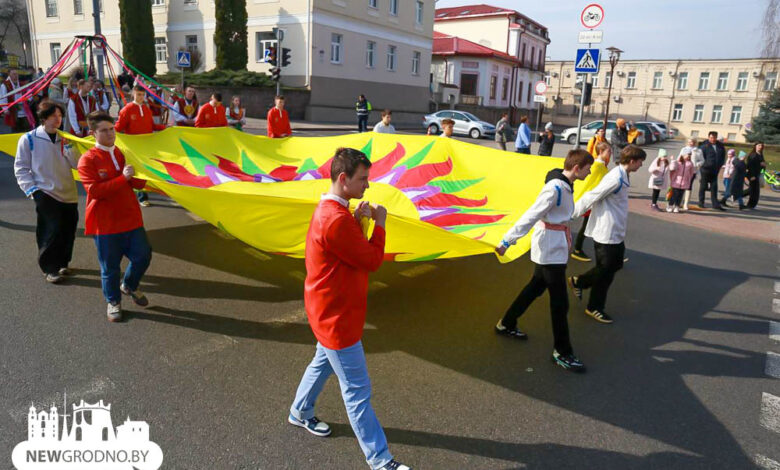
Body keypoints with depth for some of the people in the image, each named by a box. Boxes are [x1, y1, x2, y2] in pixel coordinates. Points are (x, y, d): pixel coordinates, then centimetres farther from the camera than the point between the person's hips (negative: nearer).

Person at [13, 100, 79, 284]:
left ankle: (61, 263, 26)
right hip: (45, 194, -5)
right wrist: (32, 190, -9)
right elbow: (21, 168, 1)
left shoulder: (65, 139, 11)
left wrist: (68, 147, -12)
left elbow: (77, 164, 2)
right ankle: (49, 268, 1)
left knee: (68, 230, 8)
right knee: (52, 230, -12)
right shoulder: (29, 139, -2)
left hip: (68, 194, 5)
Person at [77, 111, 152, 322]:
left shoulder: (125, 153, 9)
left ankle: (129, 286, 33)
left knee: (143, 255, 5)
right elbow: (94, 190, -18)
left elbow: (140, 184, 11)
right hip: (105, 224, -4)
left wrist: (136, 175, -11)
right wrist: (123, 178, -25)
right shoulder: (88, 160, -7)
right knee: (110, 266, 7)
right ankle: (113, 301, 28)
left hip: (131, 218, 4)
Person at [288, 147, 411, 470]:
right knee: (358, 391, 1)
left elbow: (354, 248, 11)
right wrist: (379, 223, -10)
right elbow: (372, 261, -22)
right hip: (337, 316, -10)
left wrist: (359, 221, -3)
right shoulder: (336, 220, -29)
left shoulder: (331, 210, 5)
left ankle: (300, 413, 52)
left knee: (323, 362, 30)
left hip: (331, 310, 10)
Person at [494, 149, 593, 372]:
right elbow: (530, 217, -26)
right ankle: (562, 352, 13)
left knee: (535, 287, 21)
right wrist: (507, 241, -25)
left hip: (554, 249, 10)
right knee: (560, 302, -1)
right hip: (550, 251, -10)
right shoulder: (555, 189, -24)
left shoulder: (565, 186, 5)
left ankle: (506, 324, 37)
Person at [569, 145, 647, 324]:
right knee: (605, 271, 3)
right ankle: (594, 308, 20)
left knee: (615, 265, 19)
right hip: (606, 233, -9)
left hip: (616, 232, 9)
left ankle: (578, 281, 32)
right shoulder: (616, 179, -23)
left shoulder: (622, 176, 7)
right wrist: (570, 215, -17)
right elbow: (591, 197, -22)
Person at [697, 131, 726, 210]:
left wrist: (720, 165, 7)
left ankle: (715, 204, 8)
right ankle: (701, 203, 14)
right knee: (703, 187, 5)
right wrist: (705, 165, -13)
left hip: (715, 171, 5)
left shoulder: (720, 146, 8)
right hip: (705, 170, -5)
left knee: (714, 188, 6)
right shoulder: (704, 146, -8)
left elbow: (723, 156, 17)